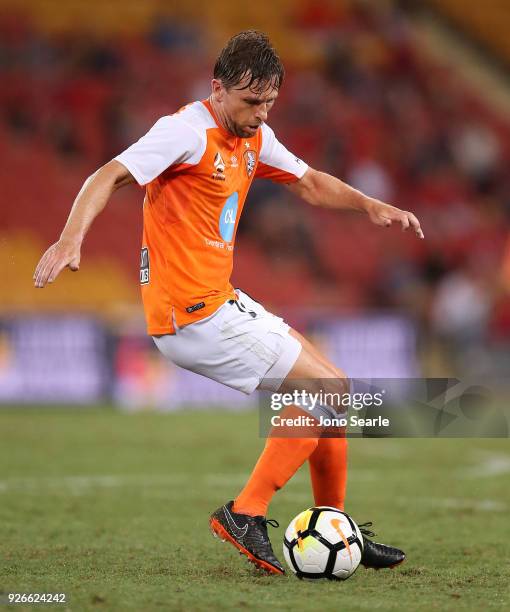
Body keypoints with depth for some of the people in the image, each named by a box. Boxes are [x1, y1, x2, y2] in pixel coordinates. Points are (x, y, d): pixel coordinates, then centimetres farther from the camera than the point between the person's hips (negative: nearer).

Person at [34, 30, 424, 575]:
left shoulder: (254, 138, 12)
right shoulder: (188, 131, -15)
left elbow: (310, 184, 26)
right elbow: (109, 177, -23)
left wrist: (370, 206, 10)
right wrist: (70, 239, -39)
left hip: (221, 302, 9)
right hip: (194, 316, -9)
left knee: (329, 387, 12)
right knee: (329, 392, -9)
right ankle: (245, 515, -6)